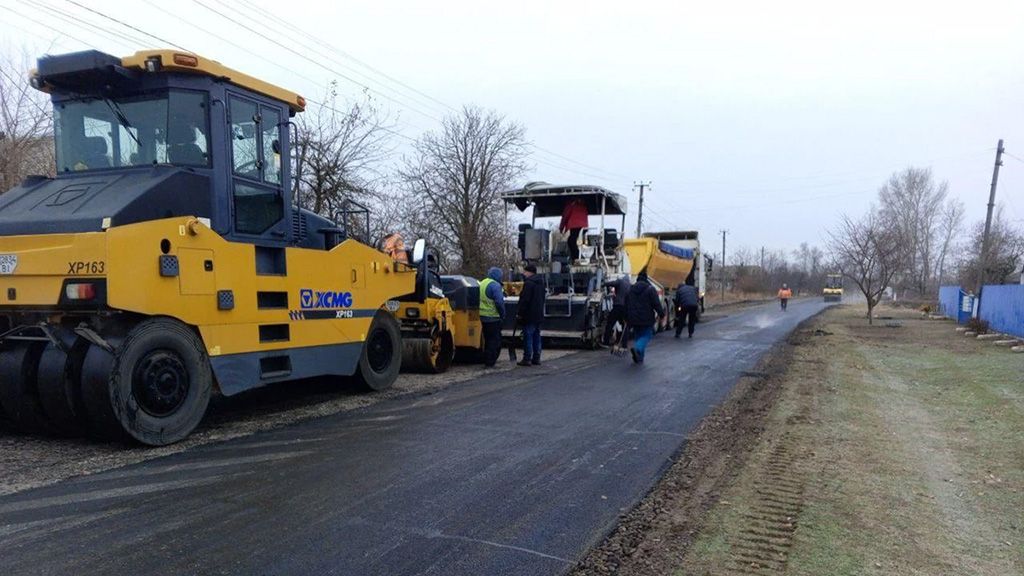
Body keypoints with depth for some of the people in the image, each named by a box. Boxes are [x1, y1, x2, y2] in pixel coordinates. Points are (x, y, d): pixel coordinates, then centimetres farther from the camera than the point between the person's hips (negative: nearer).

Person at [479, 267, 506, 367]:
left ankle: (487, 361, 23)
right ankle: (490, 362, -2)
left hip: (483, 316, 9)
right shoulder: (495, 285, -16)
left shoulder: (482, 283, 13)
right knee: (495, 340, -1)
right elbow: (499, 302, -21)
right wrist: (503, 314, -9)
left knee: (488, 339, 18)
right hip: (493, 317, -9)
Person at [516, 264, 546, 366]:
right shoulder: (541, 283, 14)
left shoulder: (528, 283, -16)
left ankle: (527, 359, -3)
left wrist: (520, 313, -15)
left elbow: (525, 300, -20)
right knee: (536, 336, 12)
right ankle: (536, 358, 16)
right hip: (539, 315, 9)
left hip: (529, 316, -9)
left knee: (528, 336, -5)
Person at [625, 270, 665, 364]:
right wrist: (661, 314, -1)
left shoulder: (631, 289, 9)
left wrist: (627, 318, 21)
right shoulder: (650, 289, -7)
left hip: (634, 318, 5)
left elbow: (626, 305, 14)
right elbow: (656, 304, -11)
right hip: (646, 319, -5)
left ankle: (639, 358, 12)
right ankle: (637, 348, -25)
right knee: (646, 335, 3)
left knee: (637, 336, 15)